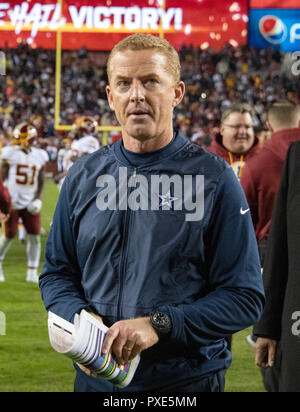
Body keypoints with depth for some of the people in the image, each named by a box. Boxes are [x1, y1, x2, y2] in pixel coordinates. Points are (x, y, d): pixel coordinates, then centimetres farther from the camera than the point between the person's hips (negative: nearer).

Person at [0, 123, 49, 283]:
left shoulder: (39, 155, 2)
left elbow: (41, 181, 11)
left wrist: (38, 199, 0)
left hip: (30, 203, 3)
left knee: (35, 236, -2)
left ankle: (32, 272, 8)